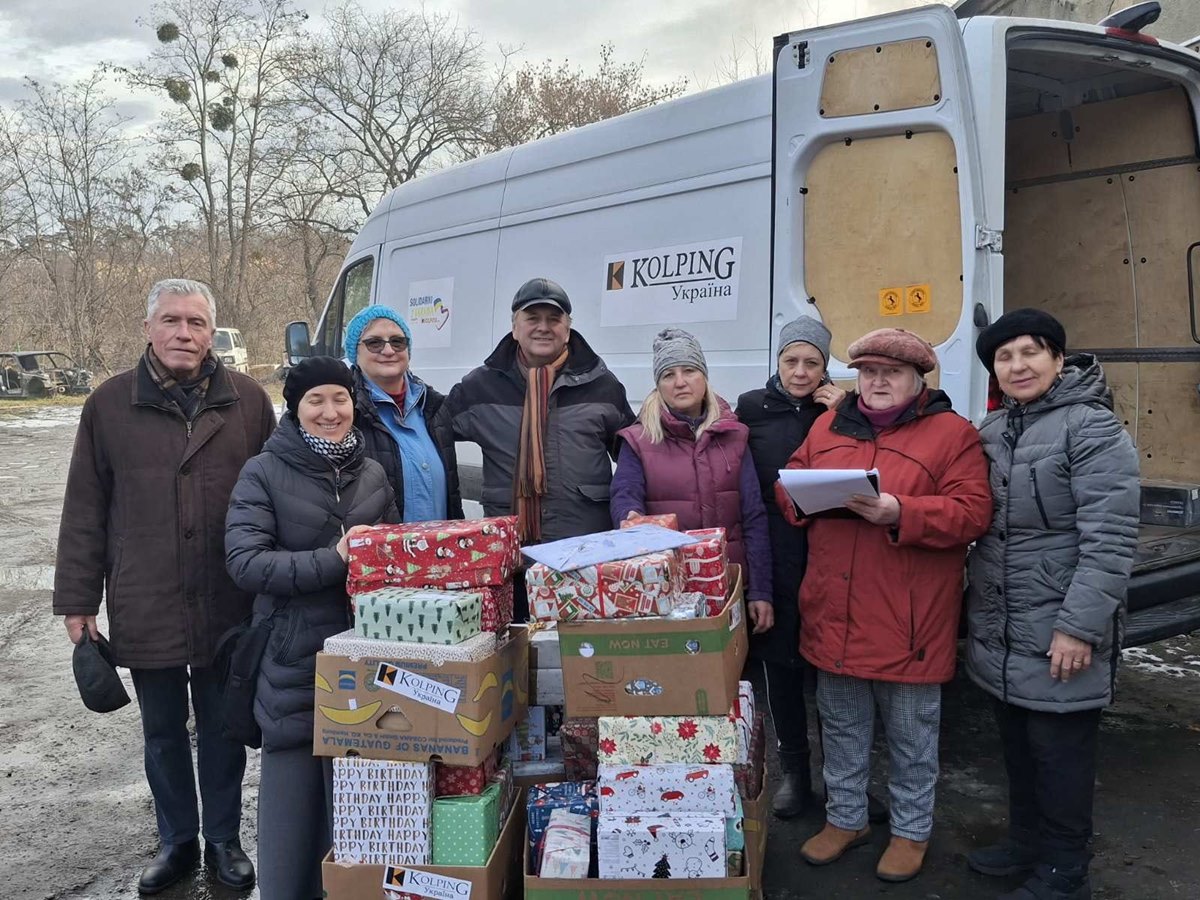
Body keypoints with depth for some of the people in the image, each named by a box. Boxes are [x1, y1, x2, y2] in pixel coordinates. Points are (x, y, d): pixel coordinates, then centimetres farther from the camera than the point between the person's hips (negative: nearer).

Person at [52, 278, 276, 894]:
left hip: (229, 608, 0)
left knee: (222, 729, 14)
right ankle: (178, 841, 35)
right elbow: (84, 509, 3)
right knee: (162, 732, 16)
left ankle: (223, 839, 33)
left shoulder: (248, 401, -1)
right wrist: (78, 600, 2)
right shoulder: (110, 404, 0)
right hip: (145, 609, 1)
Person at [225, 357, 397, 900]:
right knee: (294, 786, 6)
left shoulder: (373, 474, 9)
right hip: (294, 662, -3)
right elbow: (243, 561, -16)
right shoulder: (264, 473, -5)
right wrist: (333, 561, -24)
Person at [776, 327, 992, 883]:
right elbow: (790, 485, 13)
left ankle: (911, 830, 34)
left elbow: (972, 513, -13)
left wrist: (899, 513, -26)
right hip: (834, 614, 4)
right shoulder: (828, 426, 9)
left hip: (908, 622, -4)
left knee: (911, 737, 14)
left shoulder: (952, 433, -5)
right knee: (841, 729, 19)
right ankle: (845, 818, 38)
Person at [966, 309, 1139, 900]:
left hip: (1059, 635, -7)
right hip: (999, 631, 7)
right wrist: (972, 606, 16)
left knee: (1060, 753, 6)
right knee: (1017, 746, 19)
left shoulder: (1091, 428, -14)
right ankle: (1024, 842, 37)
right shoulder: (991, 430, 9)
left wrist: (1079, 627, -21)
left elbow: (1109, 540, -19)